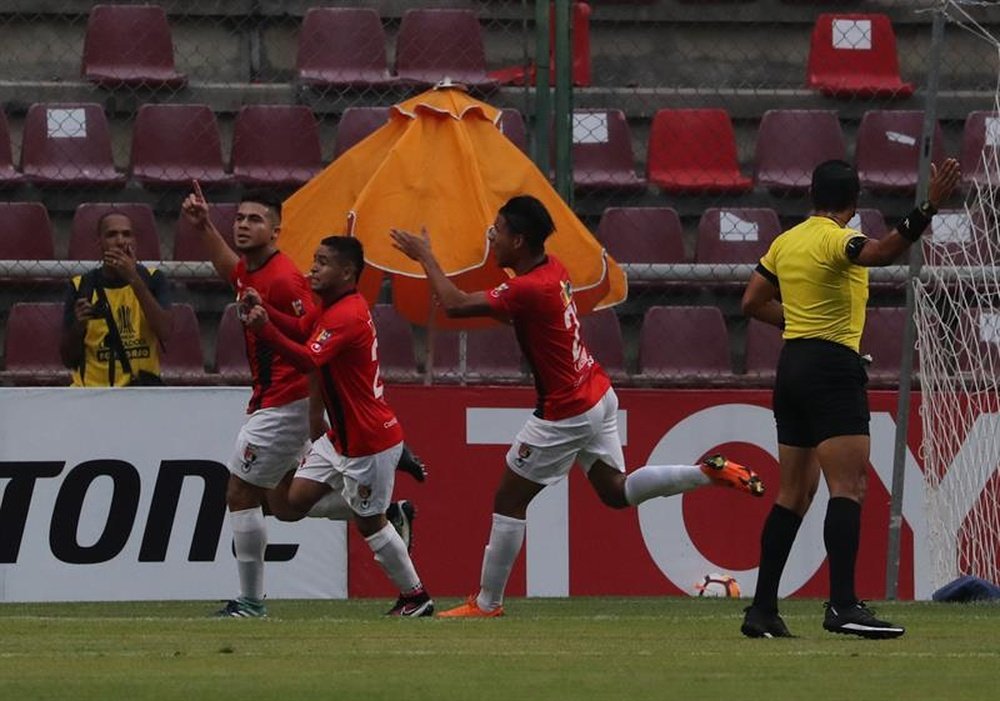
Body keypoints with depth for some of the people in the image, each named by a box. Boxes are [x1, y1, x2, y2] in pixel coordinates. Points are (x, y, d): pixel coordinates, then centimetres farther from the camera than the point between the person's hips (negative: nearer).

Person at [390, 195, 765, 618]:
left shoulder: (529, 289, -25)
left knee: (509, 501, 2)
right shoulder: (553, 269, 3)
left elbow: (455, 305, -26)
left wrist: (425, 257, -14)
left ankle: (487, 602, 8)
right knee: (616, 491, 16)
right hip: (598, 396, 9)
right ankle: (710, 472, 5)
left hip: (566, 414, -9)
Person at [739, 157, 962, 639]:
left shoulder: (786, 242, 12)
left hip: (792, 365, 8)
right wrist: (928, 207, -43)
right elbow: (880, 253, -33)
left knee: (794, 494, 12)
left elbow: (753, 302, 19)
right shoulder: (836, 239, -11)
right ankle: (842, 604, -25)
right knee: (848, 487, -13)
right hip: (832, 368, -8)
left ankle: (762, 610, 12)